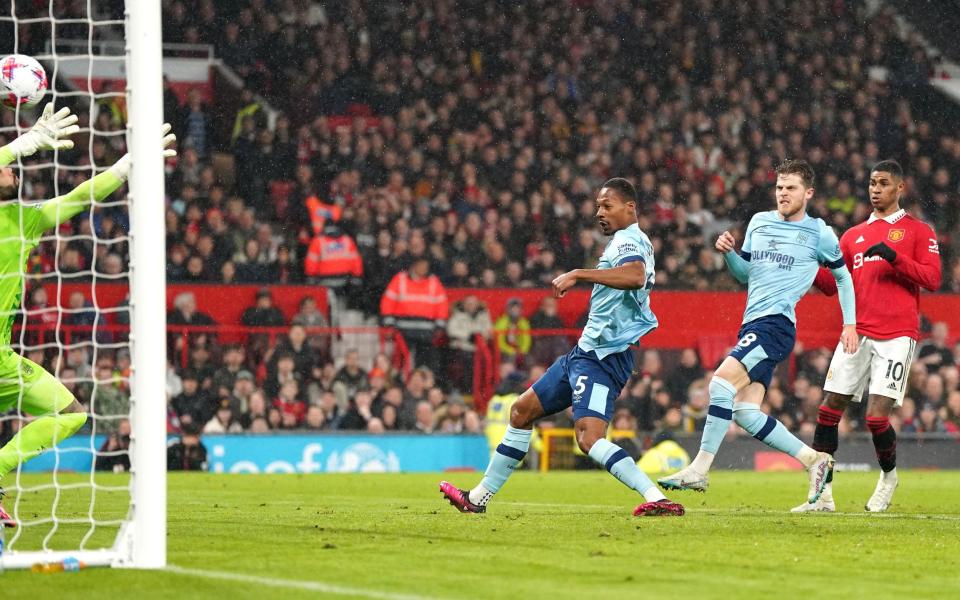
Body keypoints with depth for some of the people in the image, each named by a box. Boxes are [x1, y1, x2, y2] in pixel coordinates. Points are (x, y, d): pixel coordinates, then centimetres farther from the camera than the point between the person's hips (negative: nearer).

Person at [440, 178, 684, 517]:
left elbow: (636, 275, -36)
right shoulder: (624, 243, 18)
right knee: (523, 410, 19)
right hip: (586, 351, 11)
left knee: (589, 439, -26)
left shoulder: (629, 240, -13)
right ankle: (478, 498, 29)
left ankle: (657, 499, -31)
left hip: (602, 357, -11)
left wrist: (579, 275, -34)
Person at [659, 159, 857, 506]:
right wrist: (728, 253, 5)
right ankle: (814, 461, 11)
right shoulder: (759, 222, 18)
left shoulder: (819, 233, 3)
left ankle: (699, 470, -24)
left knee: (722, 380, -24)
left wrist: (850, 324, 10)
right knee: (745, 413, -2)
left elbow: (843, 276, 16)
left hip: (776, 323, -7)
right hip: (752, 325, 7)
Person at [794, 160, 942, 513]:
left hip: (897, 335, -4)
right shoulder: (854, 235, 20)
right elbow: (833, 284, 17)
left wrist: (895, 257, -15)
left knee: (877, 416, -11)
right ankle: (823, 493, 2)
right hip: (857, 333, 4)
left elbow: (932, 279, -3)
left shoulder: (918, 231, 7)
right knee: (829, 410, -4)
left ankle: (889, 475, 18)